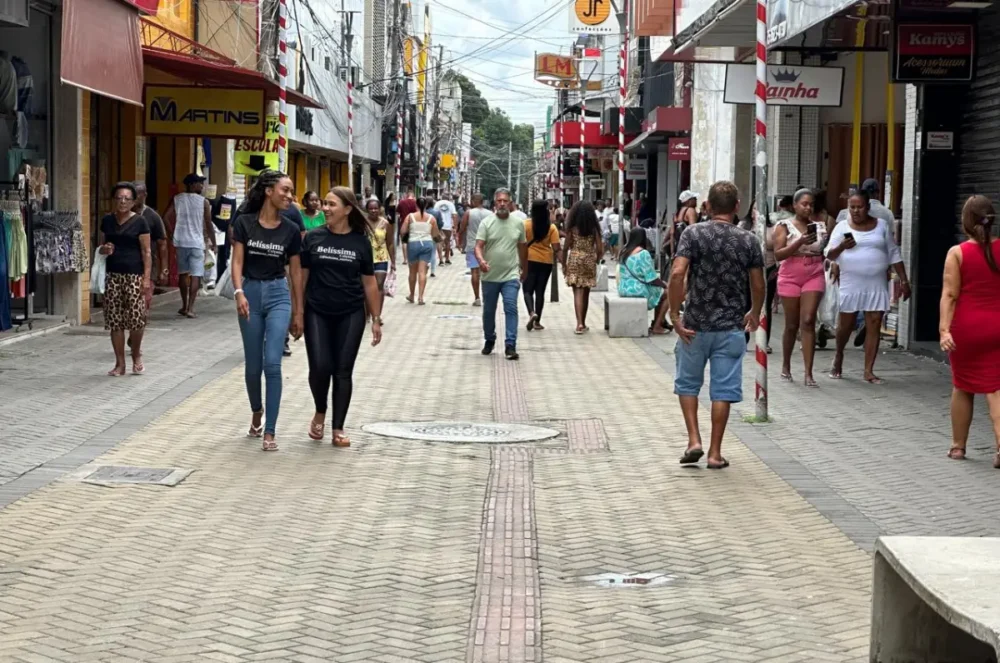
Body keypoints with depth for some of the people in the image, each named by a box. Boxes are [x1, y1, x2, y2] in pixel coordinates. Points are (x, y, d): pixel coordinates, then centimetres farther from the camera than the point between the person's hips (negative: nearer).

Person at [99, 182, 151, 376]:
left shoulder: (139, 221, -3)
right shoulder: (107, 221, 10)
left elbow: (146, 252, -4)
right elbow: (101, 246, 20)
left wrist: (146, 277, -12)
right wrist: (104, 249, -4)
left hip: (134, 275, -4)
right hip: (113, 275, 4)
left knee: (135, 318, -5)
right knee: (115, 320, 3)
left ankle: (136, 356, 20)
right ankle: (120, 363, 10)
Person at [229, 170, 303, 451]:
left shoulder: (291, 230, 1)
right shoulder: (244, 223, -3)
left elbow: (295, 272, 6)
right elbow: (237, 262, -6)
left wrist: (298, 312, 7)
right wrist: (239, 293, -22)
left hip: (278, 294, 0)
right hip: (251, 292, 0)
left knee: (272, 363, -12)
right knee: (253, 365, 9)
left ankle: (269, 432, -8)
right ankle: (256, 411, 38)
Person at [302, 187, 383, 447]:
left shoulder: (361, 242, 0)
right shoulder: (313, 237, 0)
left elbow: (369, 282, 4)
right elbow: (302, 276, 4)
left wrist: (376, 319, 3)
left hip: (350, 315, 0)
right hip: (317, 313, 0)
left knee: (343, 371, 2)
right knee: (320, 367, -9)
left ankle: (338, 428, 12)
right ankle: (320, 412, 20)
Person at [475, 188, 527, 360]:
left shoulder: (518, 224, 3)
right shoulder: (486, 223, -4)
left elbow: (522, 247, 14)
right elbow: (478, 246, -11)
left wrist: (524, 269, 21)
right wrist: (481, 260, -31)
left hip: (511, 276, 0)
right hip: (490, 276, 0)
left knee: (511, 309, -11)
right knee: (488, 311, 12)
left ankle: (510, 345, -11)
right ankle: (489, 341, 32)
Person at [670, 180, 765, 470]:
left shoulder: (694, 233, -6)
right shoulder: (748, 241, 0)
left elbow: (677, 273, -17)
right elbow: (758, 286, 4)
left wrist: (674, 313, -10)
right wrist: (754, 314, 22)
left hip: (695, 325, -1)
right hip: (731, 327, 1)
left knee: (688, 383, 17)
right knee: (723, 389, 6)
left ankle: (694, 441, 8)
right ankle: (715, 452, 9)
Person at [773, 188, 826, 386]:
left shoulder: (819, 227, 9)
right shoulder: (784, 226, -1)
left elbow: (826, 252, 22)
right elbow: (778, 254, -11)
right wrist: (799, 242, -22)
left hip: (814, 277, 1)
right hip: (790, 278, -1)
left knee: (808, 322, -10)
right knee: (792, 325, 7)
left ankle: (808, 373, -12)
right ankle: (786, 366, 28)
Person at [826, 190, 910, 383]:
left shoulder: (882, 225, 6)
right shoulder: (842, 227, 1)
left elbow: (894, 254, 10)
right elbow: (829, 254, -6)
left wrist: (904, 281, 6)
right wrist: (842, 247, -28)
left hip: (876, 285, 1)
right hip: (851, 285, -1)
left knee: (874, 326, -2)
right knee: (845, 325, 6)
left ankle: (869, 371, 2)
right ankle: (838, 356, 34)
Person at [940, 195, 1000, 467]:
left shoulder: (957, 253, -8)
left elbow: (950, 294, -14)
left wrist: (944, 329, -18)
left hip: (966, 327, -2)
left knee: (962, 387, 13)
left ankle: (958, 446, 24)